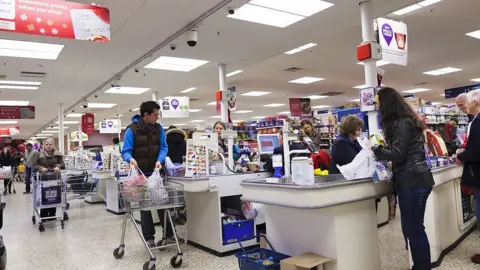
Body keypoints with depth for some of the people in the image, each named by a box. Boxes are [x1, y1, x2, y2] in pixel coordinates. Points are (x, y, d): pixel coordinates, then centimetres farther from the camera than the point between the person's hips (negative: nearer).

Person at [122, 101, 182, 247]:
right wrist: (131, 159, -35)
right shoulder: (132, 130, -10)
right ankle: (149, 238, 16)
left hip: (157, 172, 3)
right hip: (141, 174, -3)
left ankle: (169, 234, 16)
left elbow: (163, 147, 0)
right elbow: (126, 151, -12)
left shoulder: (159, 128, 3)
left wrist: (159, 160, -20)